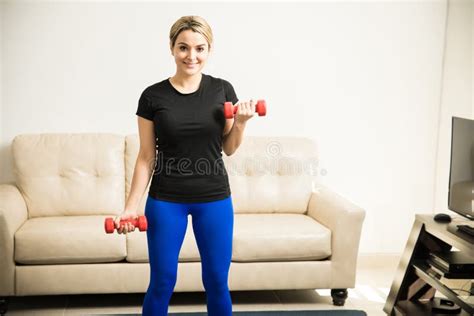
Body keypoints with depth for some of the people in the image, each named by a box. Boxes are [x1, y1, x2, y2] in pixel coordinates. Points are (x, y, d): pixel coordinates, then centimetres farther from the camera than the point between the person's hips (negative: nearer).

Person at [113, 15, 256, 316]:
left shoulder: (222, 90, -2)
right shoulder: (153, 96, -6)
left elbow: (228, 149, 6)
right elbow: (146, 157, -1)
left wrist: (241, 122, -13)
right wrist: (131, 206, -4)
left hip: (214, 198, 1)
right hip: (166, 200, -1)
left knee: (217, 282, 9)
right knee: (162, 283, 7)